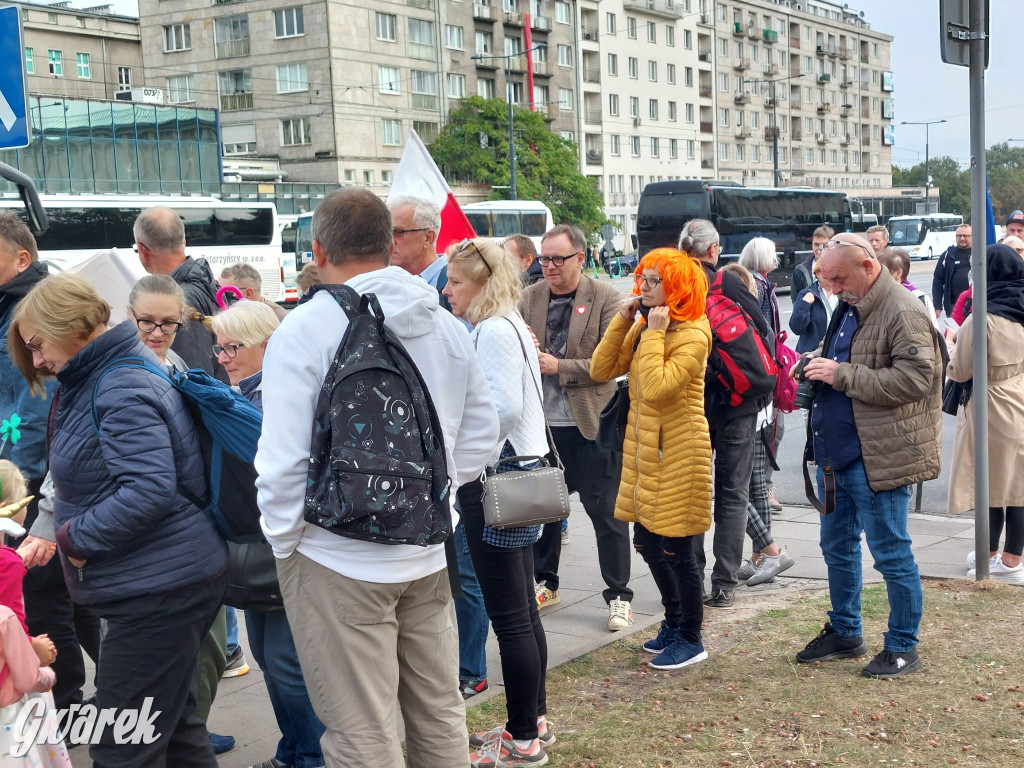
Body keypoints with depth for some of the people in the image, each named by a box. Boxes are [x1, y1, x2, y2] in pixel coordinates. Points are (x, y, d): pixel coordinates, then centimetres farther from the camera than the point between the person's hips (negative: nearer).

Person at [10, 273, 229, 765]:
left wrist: (76, 537, -18)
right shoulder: (99, 381, 14)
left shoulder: (122, 391, -18)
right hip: (169, 581, 11)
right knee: (173, 726, 20)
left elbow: (150, 490, -29)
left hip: (158, 592, -11)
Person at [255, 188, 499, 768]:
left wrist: (284, 542, -3)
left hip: (340, 562, -6)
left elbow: (283, 459, -15)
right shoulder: (447, 325, 5)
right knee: (440, 711, 18)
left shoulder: (305, 329, -13)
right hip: (429, 553, 6)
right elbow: (481, 431, 11)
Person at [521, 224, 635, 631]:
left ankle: (618, 595, 15)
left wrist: (559, 366, -19)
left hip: (590, 422, -4)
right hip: (542, 420, 4)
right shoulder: (530, 297, 6)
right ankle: (545, 583, 32)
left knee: (605, 510, 3)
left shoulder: (605, 297, -7)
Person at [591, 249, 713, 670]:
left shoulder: (693, 335, -15)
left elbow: (657, 388, -28)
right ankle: (674, 622, 34)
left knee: (675, 549, 0)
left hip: (678, 453, -8)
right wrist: (621, 323, -4)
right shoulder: (642, 328, 10)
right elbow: (601, 370, 2)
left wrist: (654, 334, -22)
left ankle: (690, 639, 16)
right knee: (647, 542, 16)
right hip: (643, 449, 8)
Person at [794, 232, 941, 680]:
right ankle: (844, 633, 33)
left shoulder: (903, 313, -16)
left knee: (891, 554, 1)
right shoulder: (848, 308, 14)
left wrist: (841, 374, -23)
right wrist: (818, 364, 6)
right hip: (835, 451, 9)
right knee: (837, 546, 18)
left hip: (877, 458, -9)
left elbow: (914, 379, -24)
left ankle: (903, 647, 15)